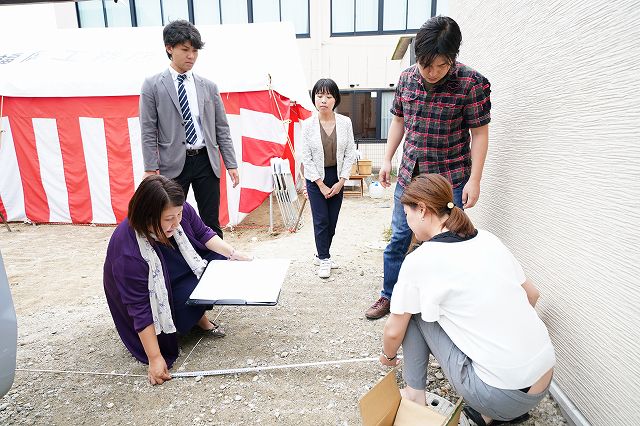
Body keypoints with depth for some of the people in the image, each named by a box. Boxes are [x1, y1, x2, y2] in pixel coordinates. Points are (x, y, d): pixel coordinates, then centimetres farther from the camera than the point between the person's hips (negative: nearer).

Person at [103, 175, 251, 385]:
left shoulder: (179, 212, -26)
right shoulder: (129, 254, -38)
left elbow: (203, 233, -5)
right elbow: (140, 308, -31)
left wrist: (233, 255, -15)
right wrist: (155, 358, -27)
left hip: (184, 271, 6)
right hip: (154, 295, -5)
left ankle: (200, 317, 2)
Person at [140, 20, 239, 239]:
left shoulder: (209, 86, 9)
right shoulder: (152, 86, 1)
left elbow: (221, 129, 9)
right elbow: (148, 132, -2)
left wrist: (231, 164, 4)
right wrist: (151, 169, -8)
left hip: (206, 161, 2)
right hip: (173, 163, -2)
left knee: (211, 223, 9)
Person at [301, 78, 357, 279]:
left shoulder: (345, 122, -6)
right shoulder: (308, 124, -10)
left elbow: (350, 153, -2)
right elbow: (306, 158, -8)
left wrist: (341, 181, -7)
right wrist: (321, 185, -10)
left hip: (337, 176, 2)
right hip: (316, 178, -2)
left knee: (332, 220, 9)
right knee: (321, 220, 0)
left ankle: (322, 255, 30)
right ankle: (324, 259, 17)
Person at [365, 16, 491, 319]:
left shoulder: (471, 83, -13)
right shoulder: (407, 78, 0)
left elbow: (479, 133, -10)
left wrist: (474, 180, -13)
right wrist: (387, 159, 8)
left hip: (451, 179, -4)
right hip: (409, 175, 4)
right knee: (399, 238, 11)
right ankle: (389, 296, 26)